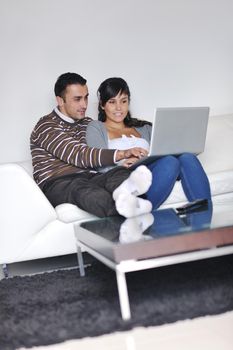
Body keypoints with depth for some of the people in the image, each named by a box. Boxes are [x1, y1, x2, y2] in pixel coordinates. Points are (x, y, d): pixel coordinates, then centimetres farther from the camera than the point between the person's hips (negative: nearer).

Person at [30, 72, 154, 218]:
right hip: (57, 184, -5)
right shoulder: (46, 126, 0)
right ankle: (124, 204, -73)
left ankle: (122, 192, -67)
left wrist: (129, 158, -6)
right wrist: (122, 154, -25)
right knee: (81, 188, -40)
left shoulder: (88, 124, 25)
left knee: (121, 172, -28)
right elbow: (78, 155, -14)